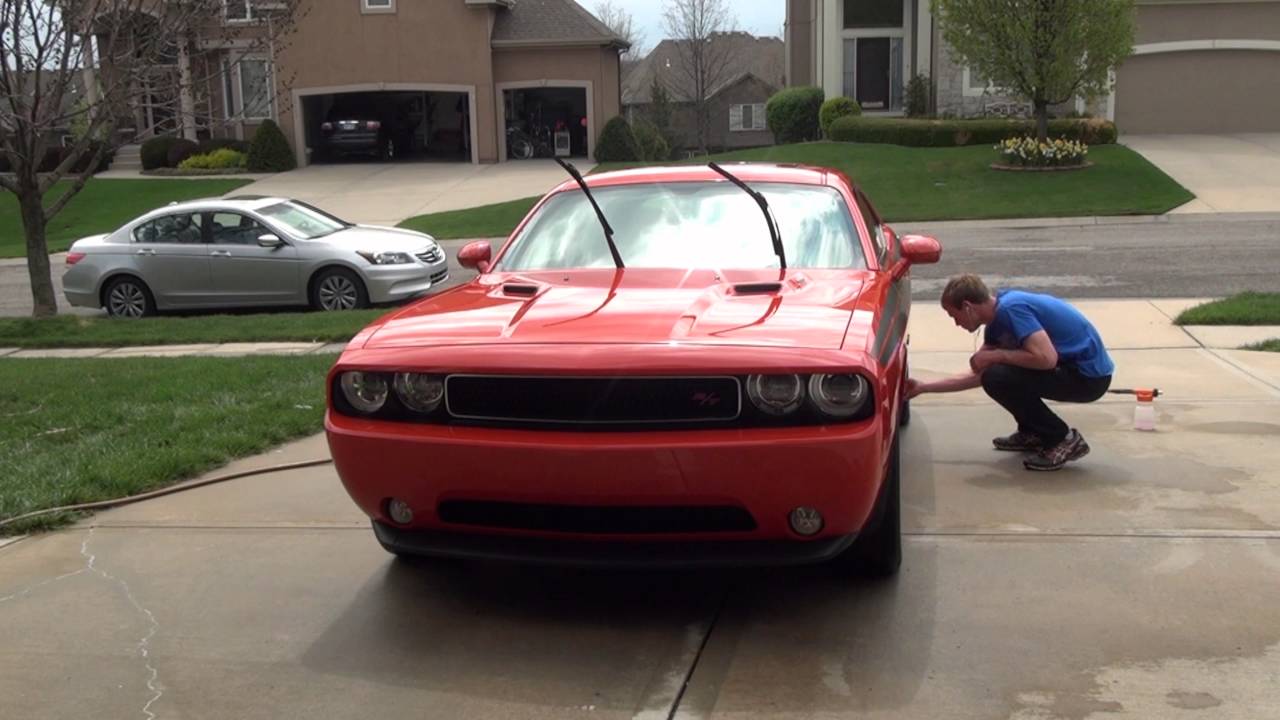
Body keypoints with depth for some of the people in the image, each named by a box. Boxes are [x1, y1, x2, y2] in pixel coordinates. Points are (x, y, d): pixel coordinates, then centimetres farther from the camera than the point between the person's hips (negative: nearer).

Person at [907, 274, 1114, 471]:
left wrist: (995, 356, -17)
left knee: (997, 378, -21)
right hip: (1068, 366, 10)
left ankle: (1064, 440, -7)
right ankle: (1032, 433, 20)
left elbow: (1047, 358, -31)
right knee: (989, 372, 13)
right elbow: (978, 375, 16)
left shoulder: (1010, 309, -21)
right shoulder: (997, 319, 8)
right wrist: (923, 387, 17)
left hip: (1090, 376, -10)